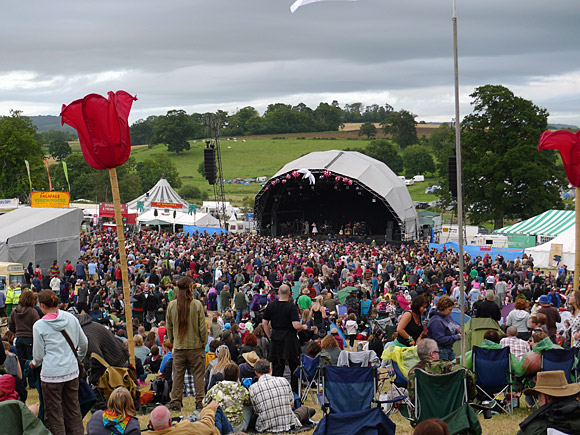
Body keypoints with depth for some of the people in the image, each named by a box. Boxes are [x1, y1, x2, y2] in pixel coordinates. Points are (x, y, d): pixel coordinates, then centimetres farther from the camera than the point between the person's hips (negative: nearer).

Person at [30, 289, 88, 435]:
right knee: (73, 411, 15)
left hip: (51, 374, -4)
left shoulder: (39, 326, -9)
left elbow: (38, 354, -1)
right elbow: (84, 343, 11)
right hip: (72, 371, 5)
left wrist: (35, 363, 22)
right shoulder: (71, 318, 1)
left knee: (54, 414, 6)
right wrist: (79, 358, 31)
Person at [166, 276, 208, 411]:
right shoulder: (197, 304, -11)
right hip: (196, 346, -2)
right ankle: (199, 402, 7)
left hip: (179, 346, 3)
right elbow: (202, 326, -7)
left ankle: (175, 402, 11)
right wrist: (204, 342, 6)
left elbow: (169, 327, 7)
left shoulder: (171, 305, -2)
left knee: (178, 375, 9)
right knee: (198, 375, 6)